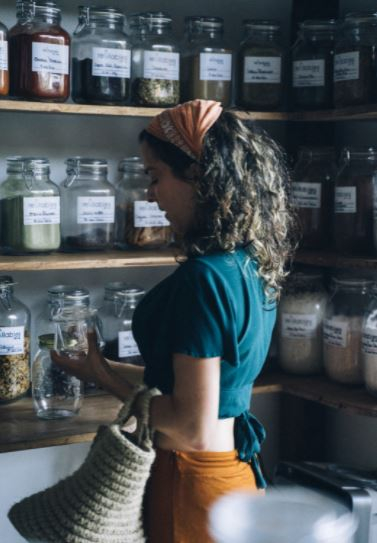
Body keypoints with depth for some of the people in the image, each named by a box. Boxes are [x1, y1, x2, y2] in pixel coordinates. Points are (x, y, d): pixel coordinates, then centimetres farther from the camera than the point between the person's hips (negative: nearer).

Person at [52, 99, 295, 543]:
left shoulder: (205, 276, -24)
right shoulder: (251, 265, 3)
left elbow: (193, 426, -23)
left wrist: (103, 377, -11)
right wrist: (108, 367, 12)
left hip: (192, 483, -8)